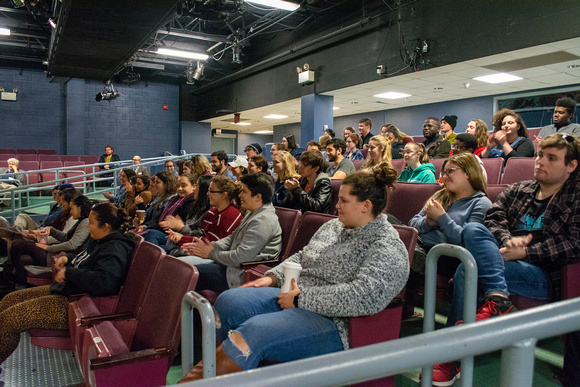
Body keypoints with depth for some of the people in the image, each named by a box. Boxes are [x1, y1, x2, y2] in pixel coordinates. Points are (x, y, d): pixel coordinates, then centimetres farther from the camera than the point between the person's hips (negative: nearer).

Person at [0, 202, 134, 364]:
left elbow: (103, 282, -37)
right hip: (65, 290, 11)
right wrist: (67, 258, 7)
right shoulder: (100, 241, 10)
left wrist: (68, 273, -24)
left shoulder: (115, 250, -22)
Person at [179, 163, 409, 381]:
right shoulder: (333, 226, 15)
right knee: (228, 301, -11)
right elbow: (301, 257, 24)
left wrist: (301, 298, -21)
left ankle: (196, 379, -19)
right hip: (293, 296, 9)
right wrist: (272, 277, 6)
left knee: (252, 332, -30)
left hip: (332, 321, -8)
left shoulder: (387, 248, -12)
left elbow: (363, 297, -25)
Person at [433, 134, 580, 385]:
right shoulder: (518, 190, 23)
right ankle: (498, 298, -39)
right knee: (473, 229, -27)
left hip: (544, 274, -5)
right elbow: (494, 217, 8)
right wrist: (508, 241, -14)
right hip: (507, 257, 5)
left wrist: (524, 253, -15)